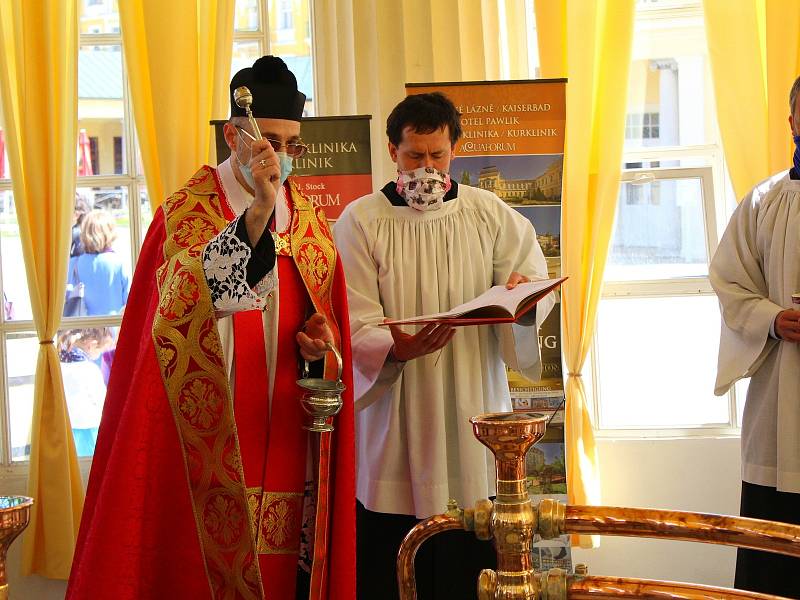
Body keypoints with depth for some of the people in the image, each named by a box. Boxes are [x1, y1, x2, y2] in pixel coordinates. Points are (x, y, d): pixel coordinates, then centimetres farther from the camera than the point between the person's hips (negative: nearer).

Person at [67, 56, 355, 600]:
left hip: (287, 432, 4)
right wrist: (258, 212, -29)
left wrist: (321, 343, -5)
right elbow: (195, 297, -23)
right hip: (211, 434, -4)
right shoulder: (187, 211, -5)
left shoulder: (311, 221, 11)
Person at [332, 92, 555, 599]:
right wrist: (396, 348, -29)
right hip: (394, 426, -2)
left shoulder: (492, 215, 6)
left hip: (471, 421, 2)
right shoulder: (361, 222, -1)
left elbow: (539, 290, 3)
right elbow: (356, 325, -8)